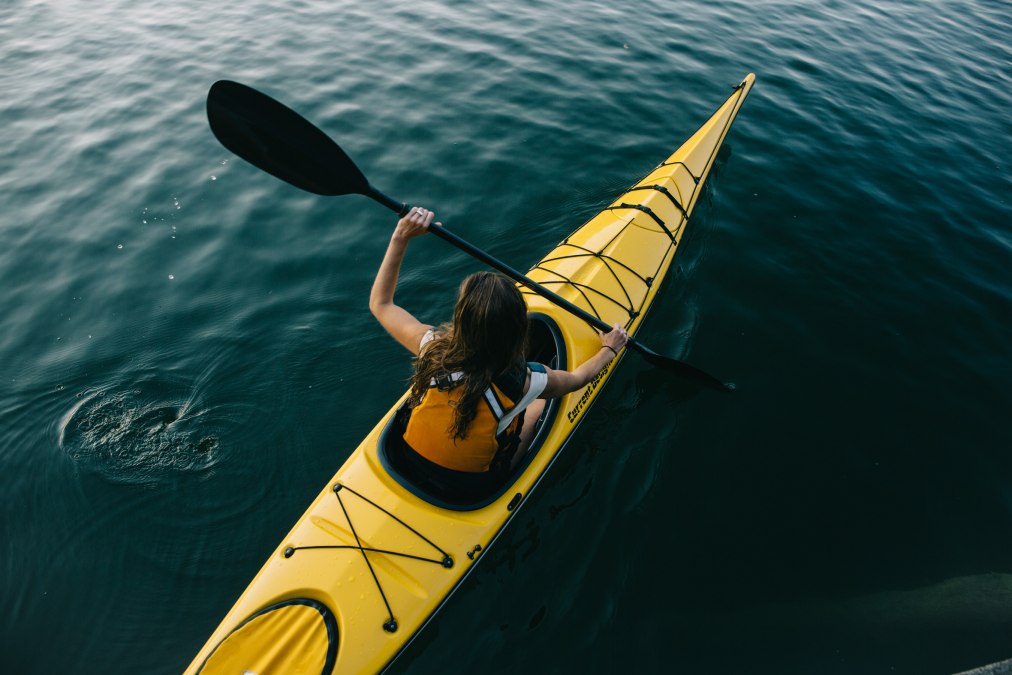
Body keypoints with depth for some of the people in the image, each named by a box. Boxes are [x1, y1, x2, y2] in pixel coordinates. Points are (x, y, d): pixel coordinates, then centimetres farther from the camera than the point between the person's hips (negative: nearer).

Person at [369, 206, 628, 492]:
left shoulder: (433, 346, -28)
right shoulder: (525, 382, -31)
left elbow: (380, 303, -8)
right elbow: (578, 377, -6)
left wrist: (401, 237, -11)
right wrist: (609, 349, 13)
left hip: (410, 459, 3)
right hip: (474, 487, -2)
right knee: (543, 401, 17)